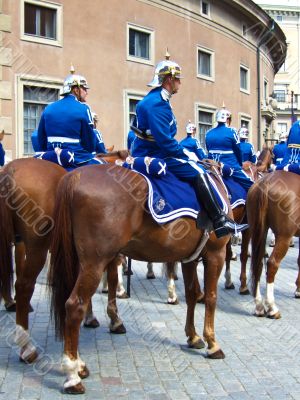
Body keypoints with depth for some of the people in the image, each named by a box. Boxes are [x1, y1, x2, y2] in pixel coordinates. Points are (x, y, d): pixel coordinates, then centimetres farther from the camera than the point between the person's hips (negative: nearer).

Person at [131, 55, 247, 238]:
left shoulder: (157, 100, 15)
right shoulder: (156, 103, -20)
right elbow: (164, 140, -26)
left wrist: (185, 152, 13)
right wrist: (186, 154, -15)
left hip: (152, 153, 11)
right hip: (155, 156, -11)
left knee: (195, 166, 17)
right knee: (198, 172, -17)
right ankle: (221, 222, -17)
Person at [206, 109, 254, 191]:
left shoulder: (209, 133, 7)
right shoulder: (231, 132, -8)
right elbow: (238, 151, -1)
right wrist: (240, 165, 15)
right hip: (231, 168, -6)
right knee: (251, 186, -2)